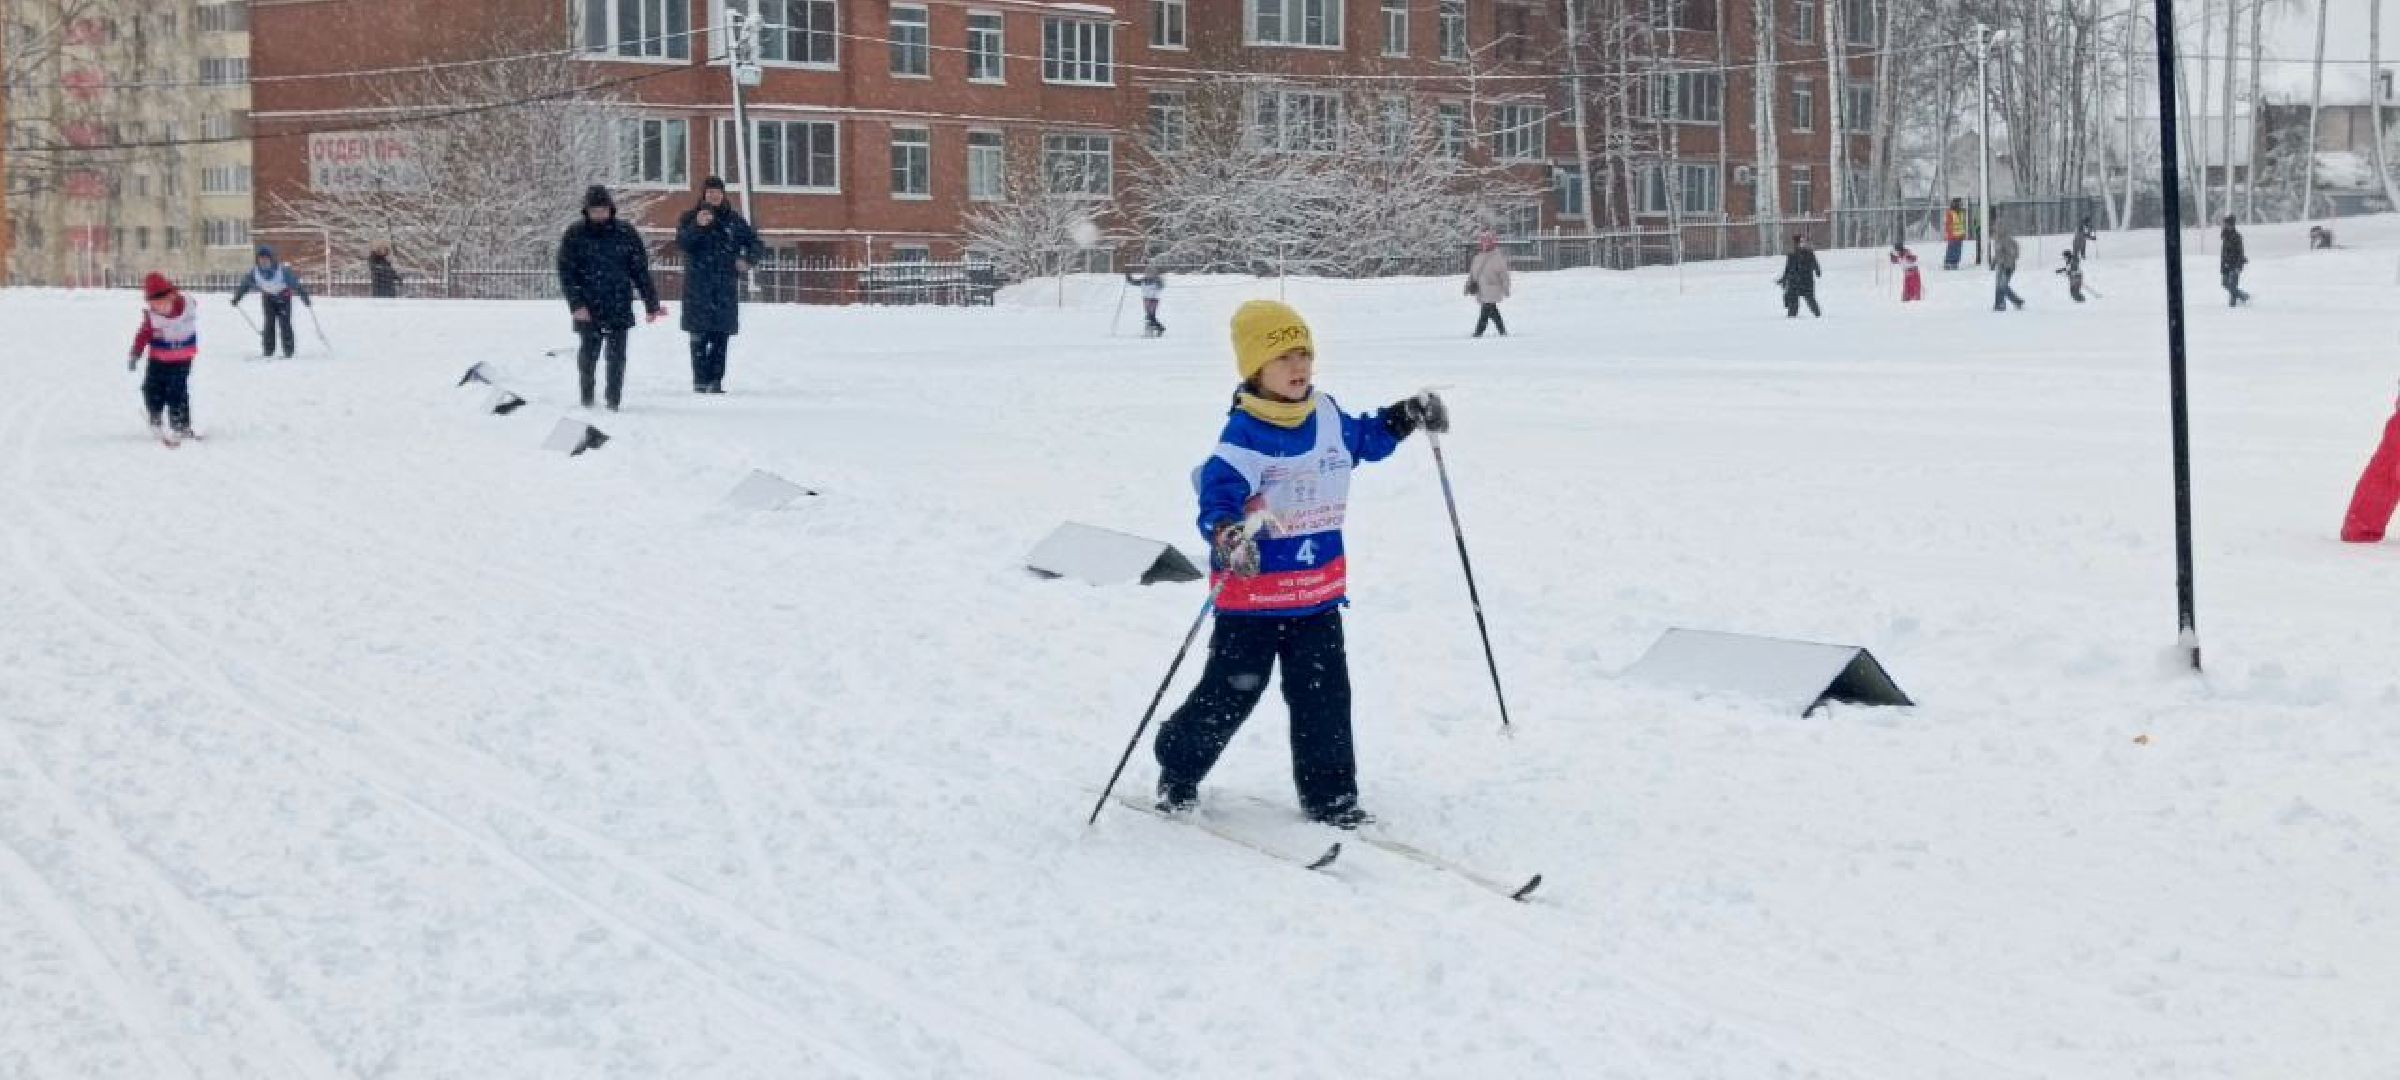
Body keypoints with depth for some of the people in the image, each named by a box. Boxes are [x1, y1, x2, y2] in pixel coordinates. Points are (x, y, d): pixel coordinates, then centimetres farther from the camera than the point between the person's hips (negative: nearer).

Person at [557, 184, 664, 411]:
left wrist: (652, 304, 3)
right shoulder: (575, 235, 1)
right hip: (588, 309, -1)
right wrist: (577, 304, -12)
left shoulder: (626, 234, 4)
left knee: (617, 356, -1)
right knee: (589, 354, 3)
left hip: (620, 307, 1)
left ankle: (614, 399, 11)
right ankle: (586, 396, 24)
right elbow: (566, 273, -2)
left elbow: (641, 271, 6)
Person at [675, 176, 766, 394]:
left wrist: (747, 259, -5)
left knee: (722, 335, -2)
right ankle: (700, 380, -1)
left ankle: (715, 380, 2)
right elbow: (681, 242, -10)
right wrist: (697, 226, -27)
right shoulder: (690, 218, 7)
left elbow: (757, 245, 15)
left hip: (726, 287, 2)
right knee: (700, 335, -5)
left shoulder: (734, 220, 12)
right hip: (698, 286, -2)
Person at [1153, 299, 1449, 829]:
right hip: (1252, 594, -5)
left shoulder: (1328, 418, 5)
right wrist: (1227, 534, -47)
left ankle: (1330, 795, 15)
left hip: (1319, 591, 5)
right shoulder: (1243, 436, -18)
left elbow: (1368, 437, 27)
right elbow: (1218, 493, -28)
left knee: (1324, 696, 6)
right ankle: (1178, 770, 25)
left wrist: (1409, 416, 16)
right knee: (1229, 694, 3)